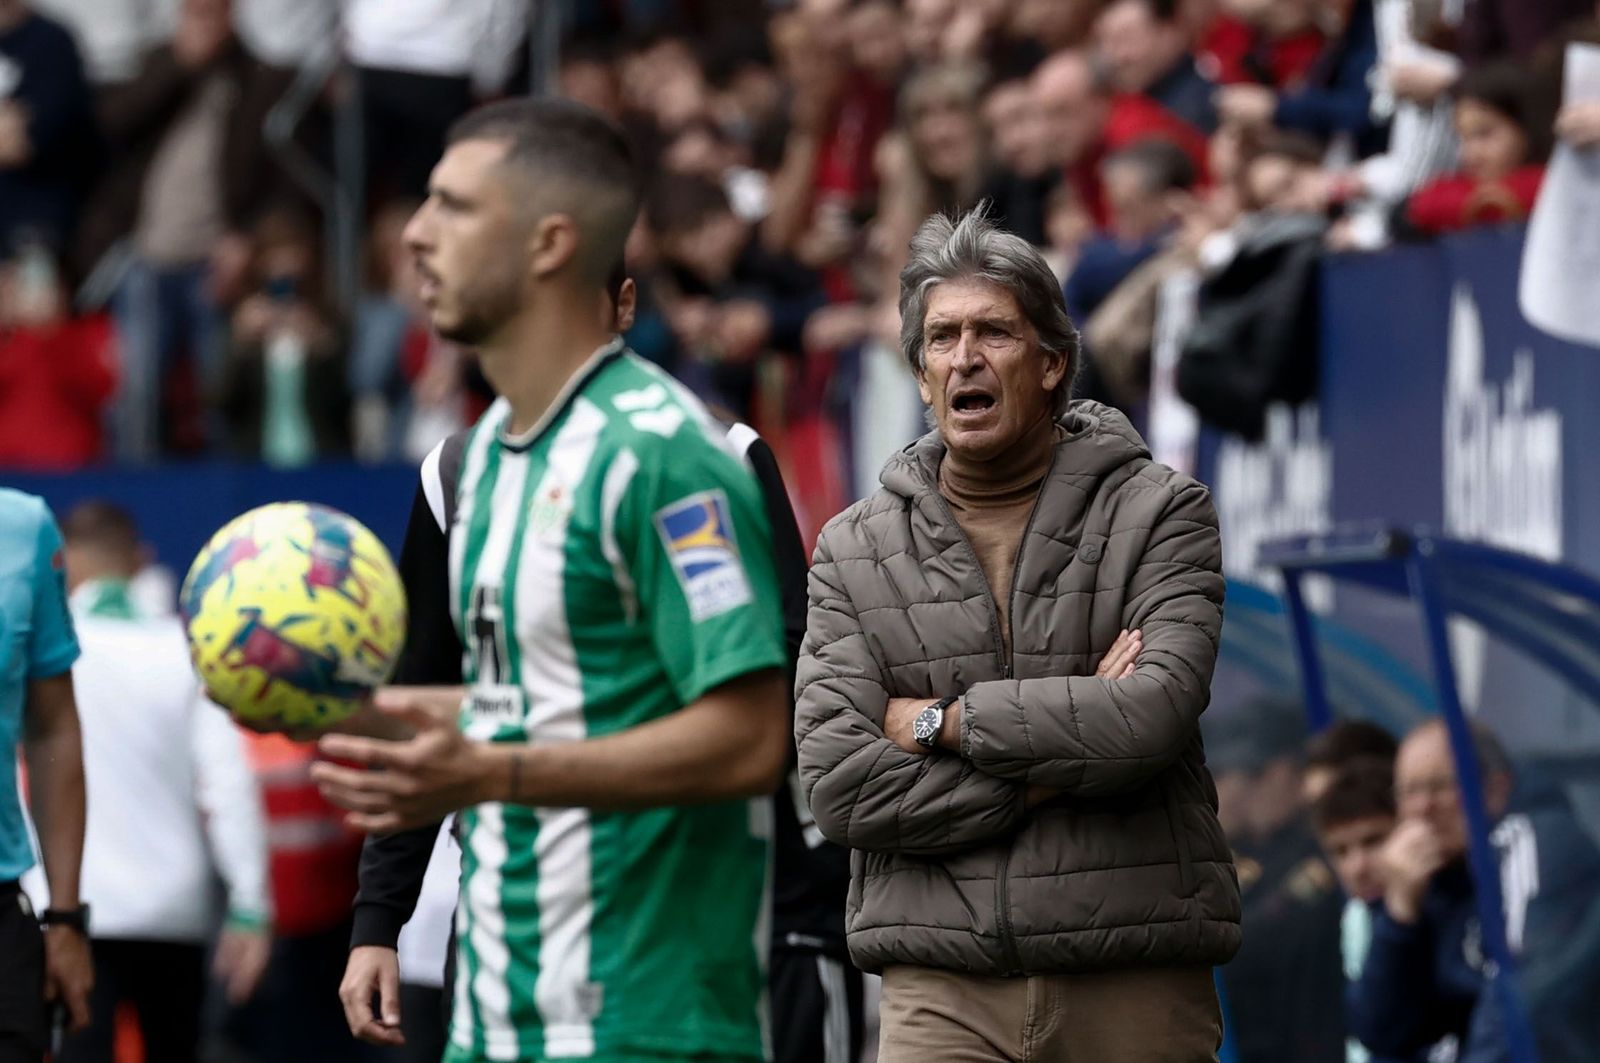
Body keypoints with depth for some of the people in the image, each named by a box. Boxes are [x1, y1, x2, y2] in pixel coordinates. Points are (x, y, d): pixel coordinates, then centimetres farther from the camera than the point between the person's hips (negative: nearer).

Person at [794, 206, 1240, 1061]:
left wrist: (943, 724, -6)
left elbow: (1155, 715, -13)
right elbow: (839, 783, -3)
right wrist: (1073, 739, -9)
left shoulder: (1159, 514, 3)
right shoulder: (854, 550, 9)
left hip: (1137, 988, -1)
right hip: (942, 984, 1)